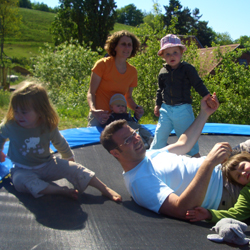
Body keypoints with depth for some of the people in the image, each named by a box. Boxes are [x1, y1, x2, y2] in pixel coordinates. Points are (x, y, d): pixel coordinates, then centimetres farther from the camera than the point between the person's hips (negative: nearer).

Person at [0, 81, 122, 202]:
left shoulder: (49, 126, -13)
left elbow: (60, 143, 6)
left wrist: (69, 158, 17)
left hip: (47, 165, 1)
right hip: (23, 170, -1)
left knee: (73, 168, -19)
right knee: (20, 180, -35)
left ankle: (105, 189, -11)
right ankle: (62, 191, -36)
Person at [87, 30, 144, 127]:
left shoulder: (132, 71, 5)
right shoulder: (103, 64, -6)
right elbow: (91, 93, -7)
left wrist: (136, 108, -6)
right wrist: (94, 110, -27)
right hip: (99, 116, -3)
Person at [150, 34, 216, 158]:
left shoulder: (187, 69, -6)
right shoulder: (163, 72, 4)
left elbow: (198, 84, -4)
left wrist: (207, 97, -12)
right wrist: (157, 104, 15)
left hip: (183, 109, -3)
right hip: (166, 108, 3)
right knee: (160, 134, 5)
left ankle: (194, 155, 27)